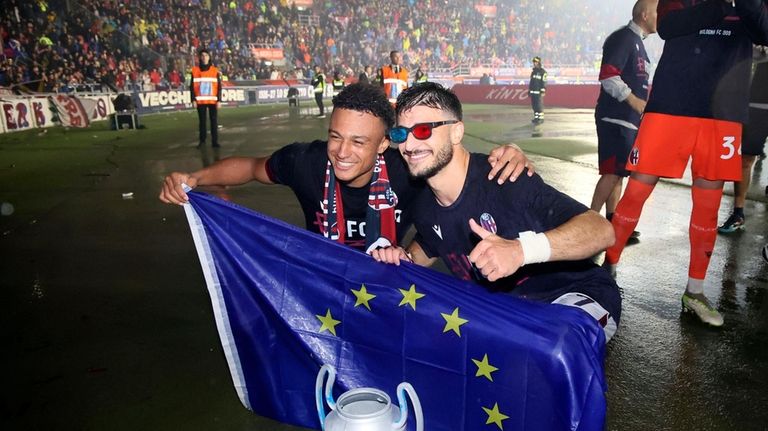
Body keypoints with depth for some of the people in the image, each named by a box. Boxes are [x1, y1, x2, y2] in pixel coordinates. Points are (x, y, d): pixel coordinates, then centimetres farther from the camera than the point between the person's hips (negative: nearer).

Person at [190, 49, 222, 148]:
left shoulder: (215, 71, 5)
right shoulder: (195, 70, 5)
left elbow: (219, 86, 5)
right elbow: (192, 86, 5)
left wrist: (219, 100, -2)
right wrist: (193, 100, -2)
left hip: (213, 101, 0)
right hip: (200, 101, 0)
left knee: (214, 121, -2)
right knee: (202, 121, 5)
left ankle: (215, 141, 2)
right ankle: (202, 141, 12)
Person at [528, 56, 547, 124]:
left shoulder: (543, 72, -7)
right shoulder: (533, 71, 16)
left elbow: (544, 82, -11)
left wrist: (543, 91, -17)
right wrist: (529, 90, 19)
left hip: (539, 91, -7)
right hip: (533, 91, 7)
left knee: (539, 105, -8)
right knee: (534, 105, 7)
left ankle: (541, 118, -3)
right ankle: (536, 117, 15)